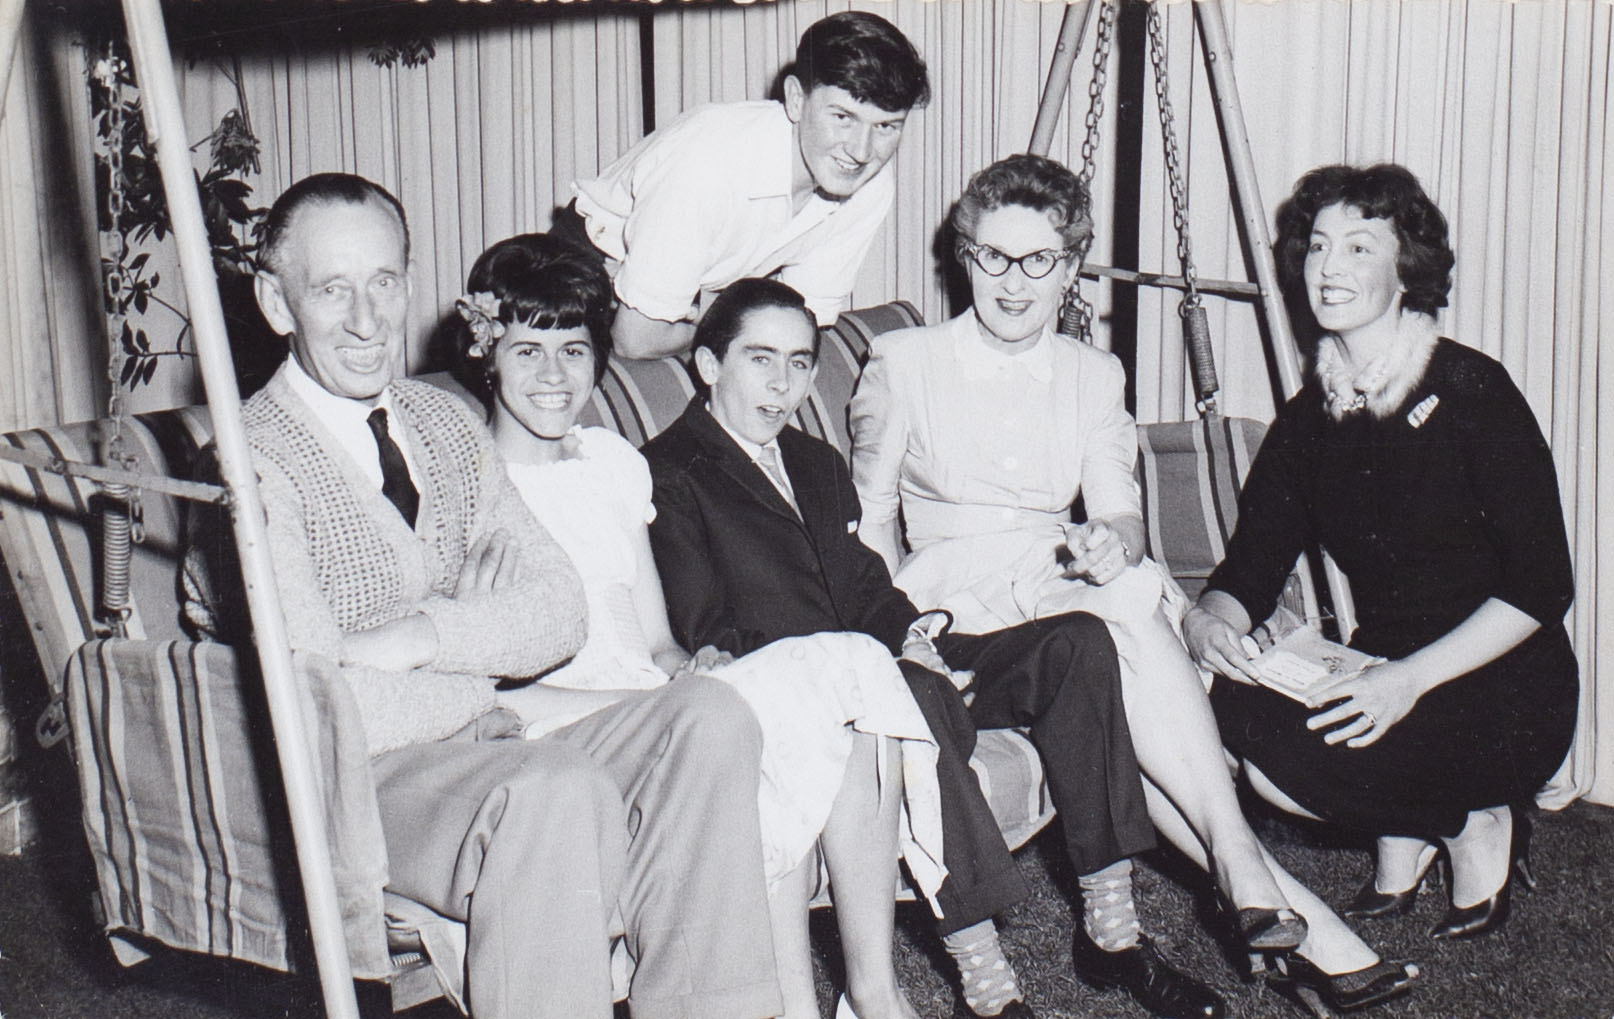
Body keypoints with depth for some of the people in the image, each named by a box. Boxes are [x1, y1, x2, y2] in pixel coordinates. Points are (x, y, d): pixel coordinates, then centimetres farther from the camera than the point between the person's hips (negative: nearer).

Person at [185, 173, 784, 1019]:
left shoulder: (446, 423, 13)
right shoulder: (257, 459, -9)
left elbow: (561, 615, 5)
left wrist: (421, 635, -13)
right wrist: (481, 632, -5)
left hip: (487, 753, 7)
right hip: (360, 784, -7)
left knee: (708, 718, -15)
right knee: (558, 791, -35)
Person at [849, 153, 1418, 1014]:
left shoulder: (1093, 375, 17)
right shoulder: (903, 363, 8)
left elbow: (1120, 510, 5)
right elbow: (870, 519, 7)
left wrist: (1113, 542, -20)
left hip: (1067, 580, 4)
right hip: (952, 589, -3)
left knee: (1129, 591, -32)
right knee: (1125, 624, -32)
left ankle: (1241, 877, -31)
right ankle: (1252, 874, -33)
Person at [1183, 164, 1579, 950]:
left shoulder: (1472, 392, -13)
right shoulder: (1310, 415, 4)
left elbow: (1541, 588, -15)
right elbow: (1250, 568, 3)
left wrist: (1411, 678, -27)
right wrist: (1210, 617, -21)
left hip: (1504, 691, -6)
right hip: (1381, 670, 6)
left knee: (1280, 747, -28)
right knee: (1226, 710, -21)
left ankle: (1471, 822, 1)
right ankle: (1405, 840, 5)